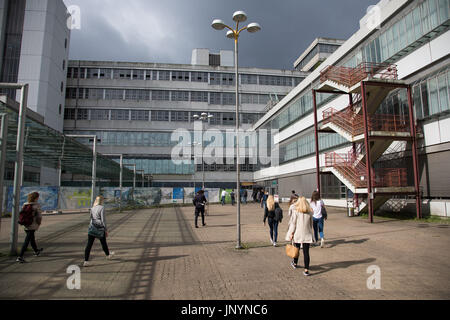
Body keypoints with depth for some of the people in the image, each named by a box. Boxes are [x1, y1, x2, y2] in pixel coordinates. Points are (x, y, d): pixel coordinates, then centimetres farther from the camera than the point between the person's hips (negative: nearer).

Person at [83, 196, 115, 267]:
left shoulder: (92, 208, 8)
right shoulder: (102, 208, -12)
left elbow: (92, 219, 17)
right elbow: (103, 220, -15)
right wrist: (106, 230, -8)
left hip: (92, 228, 5)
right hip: (99, 229, -5)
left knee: (89, 245, 2)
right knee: (103, 243, 15)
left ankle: (86, 261, -3)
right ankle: (108, 255, 37)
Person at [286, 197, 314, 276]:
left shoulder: (296, 212, -9)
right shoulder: (310, 213, 0)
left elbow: (293, 224, -8)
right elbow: (311, 224, 9)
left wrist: (291, 234, -3)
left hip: (297, 234, -1)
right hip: (307, 235, 1)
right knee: (306, 252, 3)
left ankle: (295, 263, 38)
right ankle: (306, 270, 2)